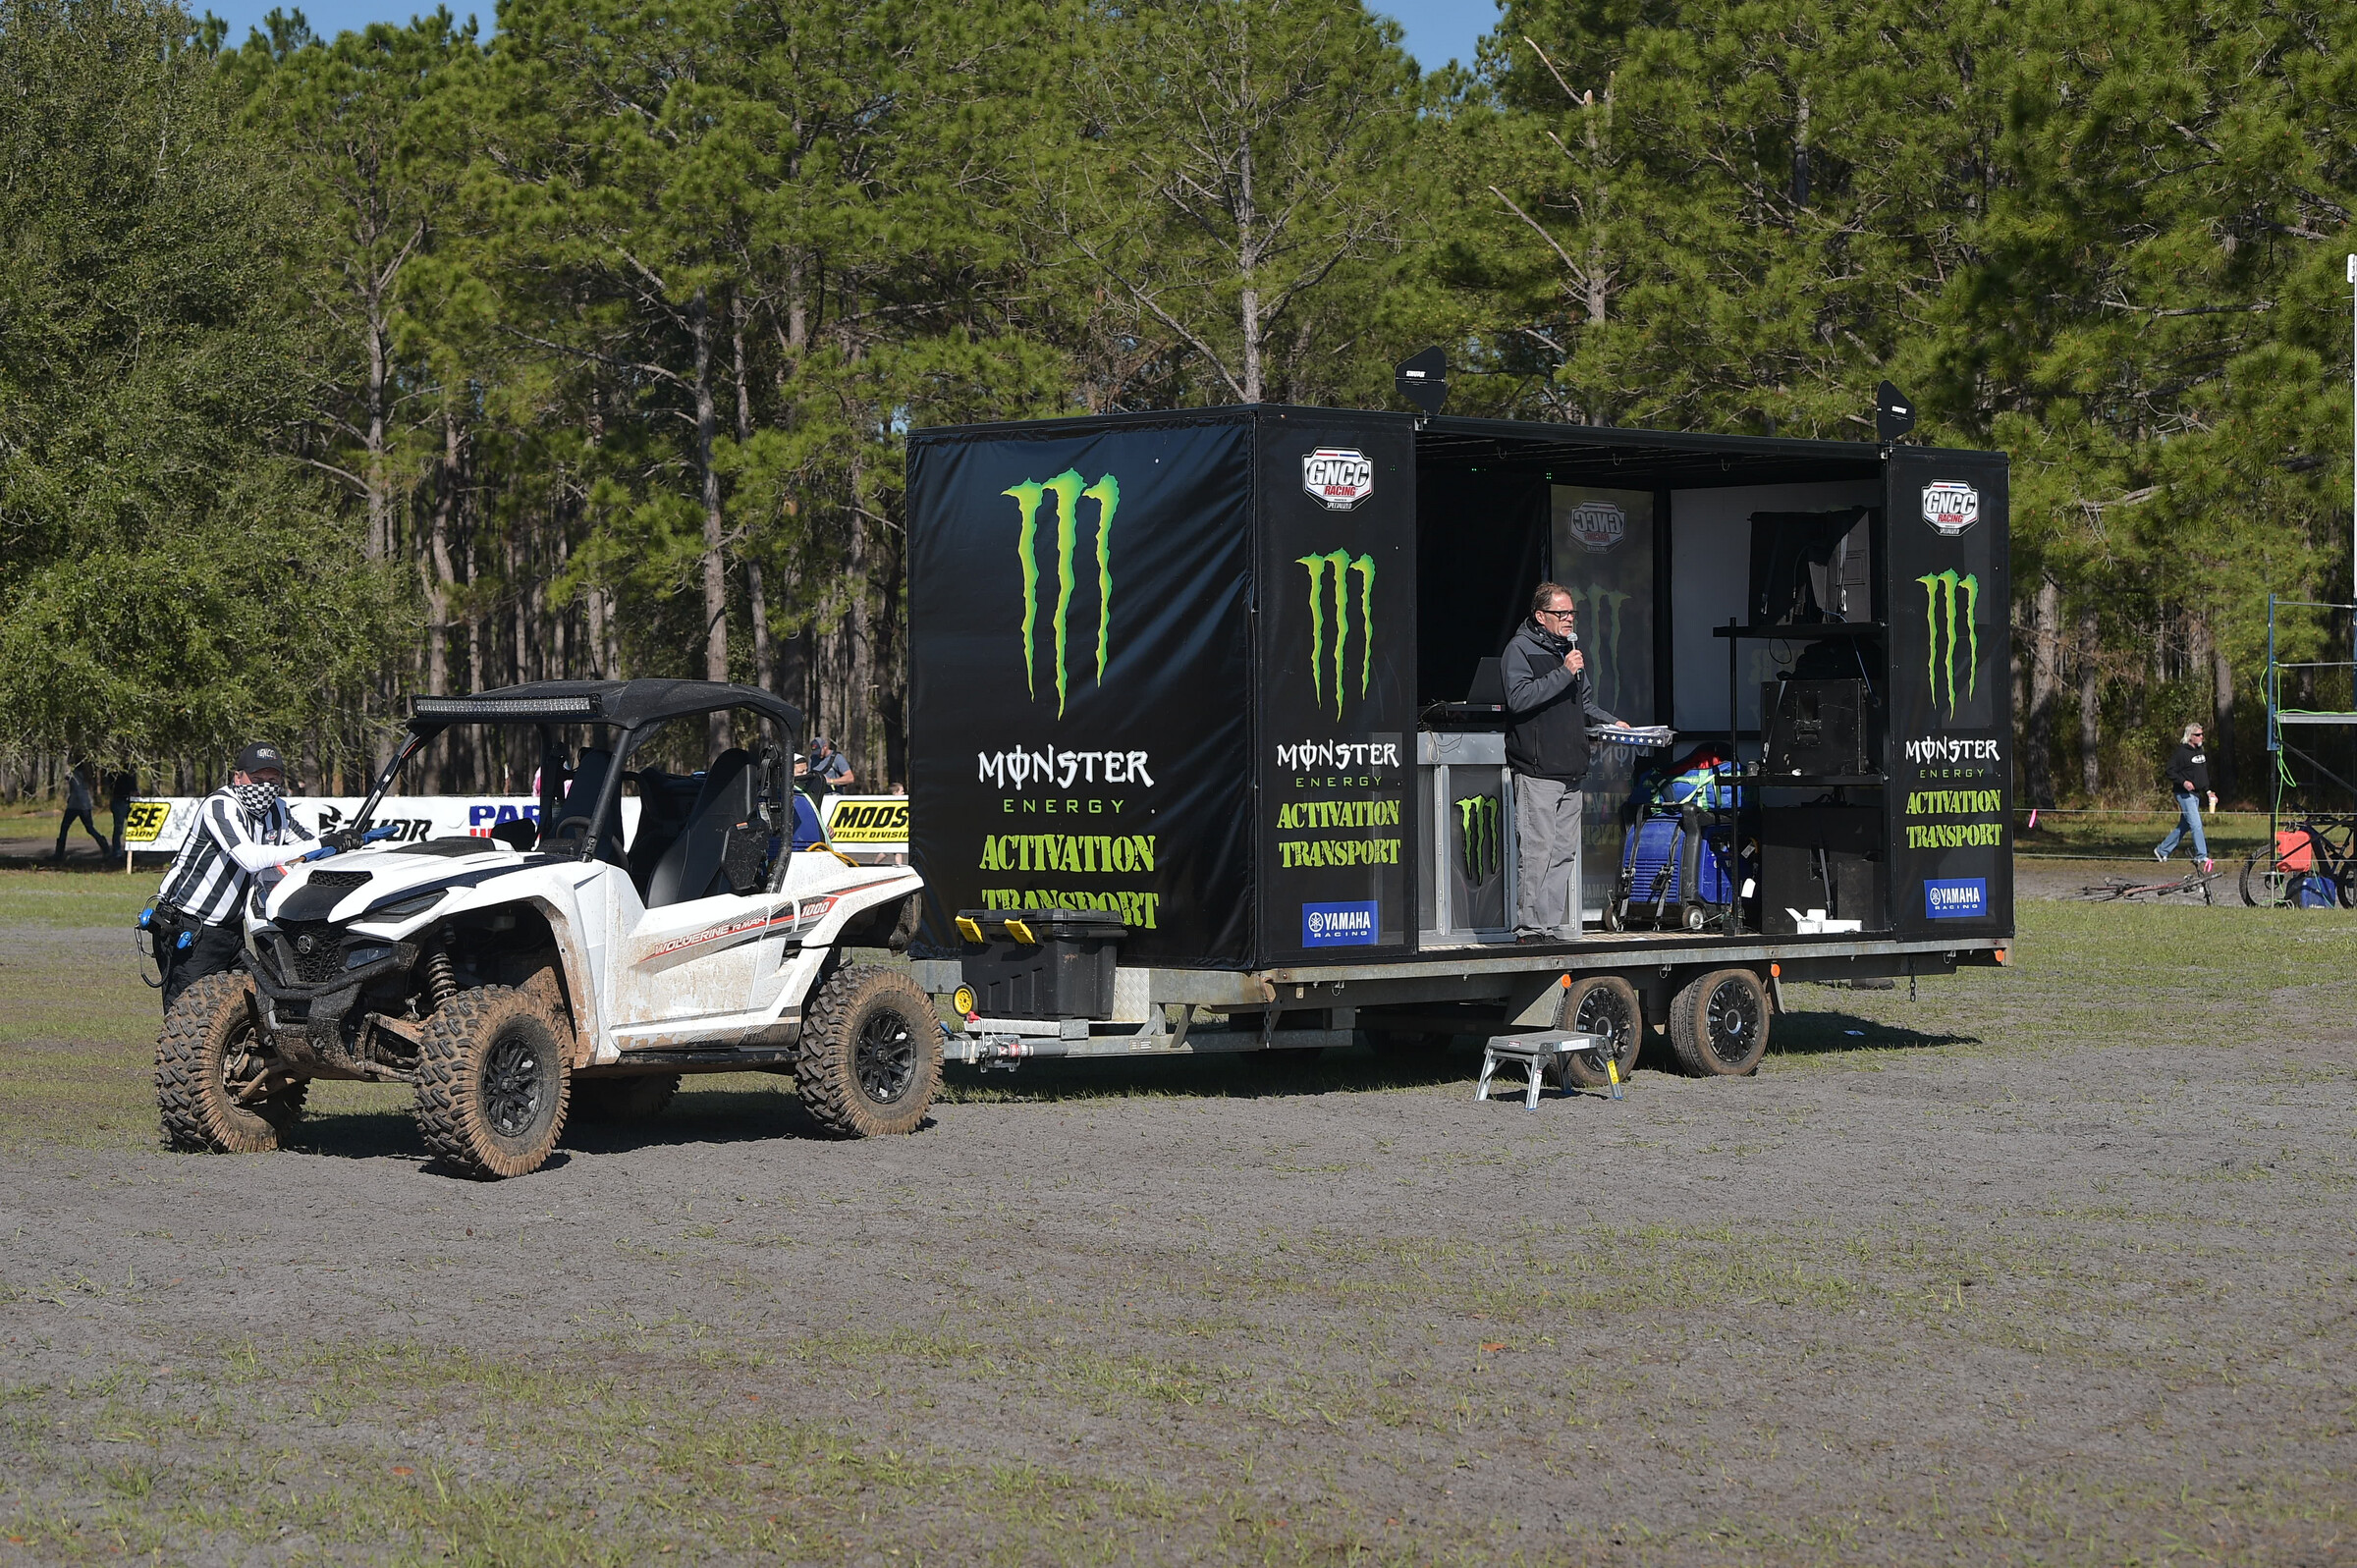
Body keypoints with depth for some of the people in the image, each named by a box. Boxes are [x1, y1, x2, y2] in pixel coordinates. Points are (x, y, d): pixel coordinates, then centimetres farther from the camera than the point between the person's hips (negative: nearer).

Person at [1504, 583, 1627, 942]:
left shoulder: (1571, 649, 21)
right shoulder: (1520, 650, -3)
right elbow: (1519, 698, -19)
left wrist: (1611, 722, 13)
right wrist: (1563, 674, -20)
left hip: (1571, 772, 8)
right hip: (1537, 772, -8)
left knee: (1564, 852, 6)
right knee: (1536, 850, -12)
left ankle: (1547, 926, 9)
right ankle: (1527, 928, -9)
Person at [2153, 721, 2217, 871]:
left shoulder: (2200, 752, 15)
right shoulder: (2181, 752, -11)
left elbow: (2204, 774, 23)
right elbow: (2171, 771, -12)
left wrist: (2208, 791, 15)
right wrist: (2183, 782, -26)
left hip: (2196, 794, 9)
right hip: (2185, 794, -9)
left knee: (2184, 826, 12)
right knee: (2196, 825, -13)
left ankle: (2162, 850, 24)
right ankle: (2203, 858, -13)